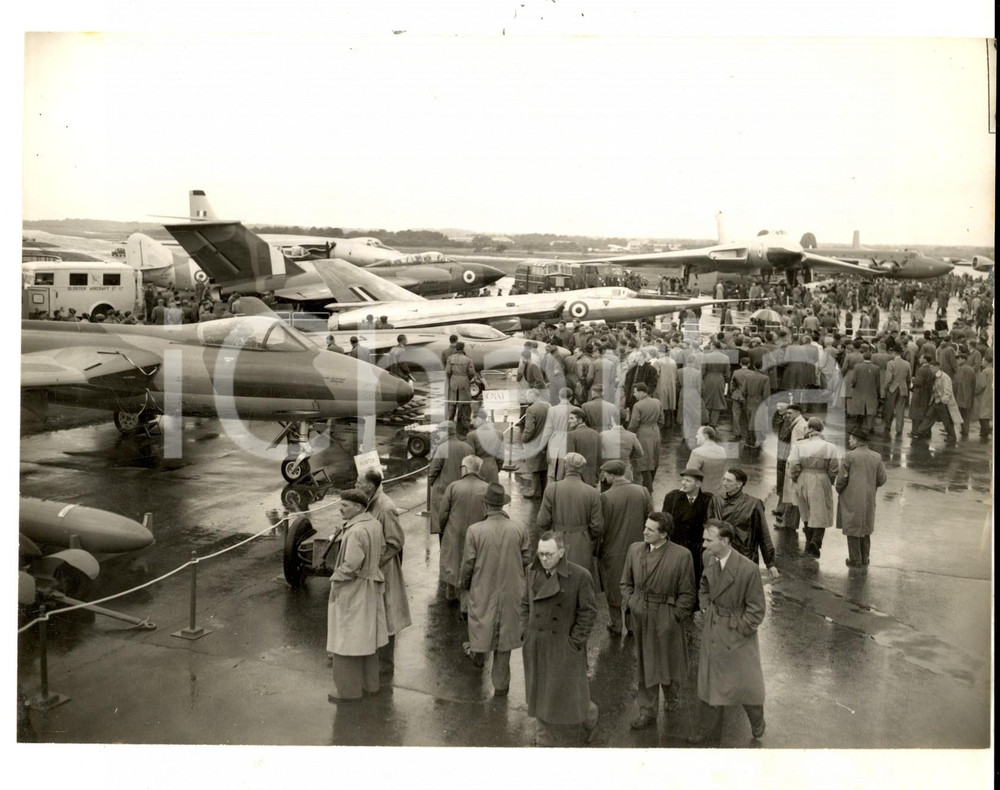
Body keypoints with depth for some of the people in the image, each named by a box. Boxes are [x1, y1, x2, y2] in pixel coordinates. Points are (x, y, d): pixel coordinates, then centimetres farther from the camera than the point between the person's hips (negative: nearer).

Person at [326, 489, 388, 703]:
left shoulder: (356, 532, -28)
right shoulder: (374, 524, -1)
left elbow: (350, 566, -27)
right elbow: (381, 550, 12)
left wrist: (335, 578, -12)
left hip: (352, 591, -9)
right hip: (370, 588, 9)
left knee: (347, 641, 5)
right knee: (367, 637, 20)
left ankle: (348, 689, 16)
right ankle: (370, 683, 32)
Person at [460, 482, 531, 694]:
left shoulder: (475, 530, -21)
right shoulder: (519, 528, -15)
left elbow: (468, 563, -12)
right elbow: (527, 558, -4)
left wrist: (465, 583, 7)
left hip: (483, 588, -1)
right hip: (511, 589, 2)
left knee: (481, 622, 25)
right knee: (506, 631, 14)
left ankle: (478, 655, 52)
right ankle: (501, 683, 24)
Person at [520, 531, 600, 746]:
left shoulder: (580, 576, -16)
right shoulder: (533, 571, -1)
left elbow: (588, 612, -11)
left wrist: (575, 642, -11)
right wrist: (525, 632, 5)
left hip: (565, 646, -4)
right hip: (536, 646, 5)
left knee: (568, 692, 6)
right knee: (540, 693, 13)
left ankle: (588, 718, 37)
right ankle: (547, 740, 29)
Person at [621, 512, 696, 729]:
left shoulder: (681, 555, -15)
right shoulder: (635, 549, -2)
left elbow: (687, 594, -9)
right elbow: (626, 583, 9)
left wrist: (675, 617, -12)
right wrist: (631, 604, -2)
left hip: (667, 619, -3)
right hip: (641, 619, 3)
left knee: (669, 661, 16)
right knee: (644, 665, 11)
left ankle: (671, 698, 45)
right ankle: (647, 712, 24)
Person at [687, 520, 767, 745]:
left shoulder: (748, 569, -26)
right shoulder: (708, 558, -7)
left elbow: (757, 609, -16)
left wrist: (739, 631, -13)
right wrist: (705, 612, 3)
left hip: (738, 634, -5)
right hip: (712, 633, 5)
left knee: (746, 682, 15)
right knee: (710, 682, 15)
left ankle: (757, 722, 44)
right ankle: (709, 732, 33)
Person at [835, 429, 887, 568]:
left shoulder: (849, 456, -14)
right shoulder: (876, 457, -1)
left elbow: (842, 478, -12)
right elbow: (881, 479, 0)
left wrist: (838, 488, 7)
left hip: (851, 498, -4)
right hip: (868, 499, 4)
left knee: (852, 528, 6)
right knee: (865, 527, 20)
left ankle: (855, 560, 11)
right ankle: (865, 557, 26)